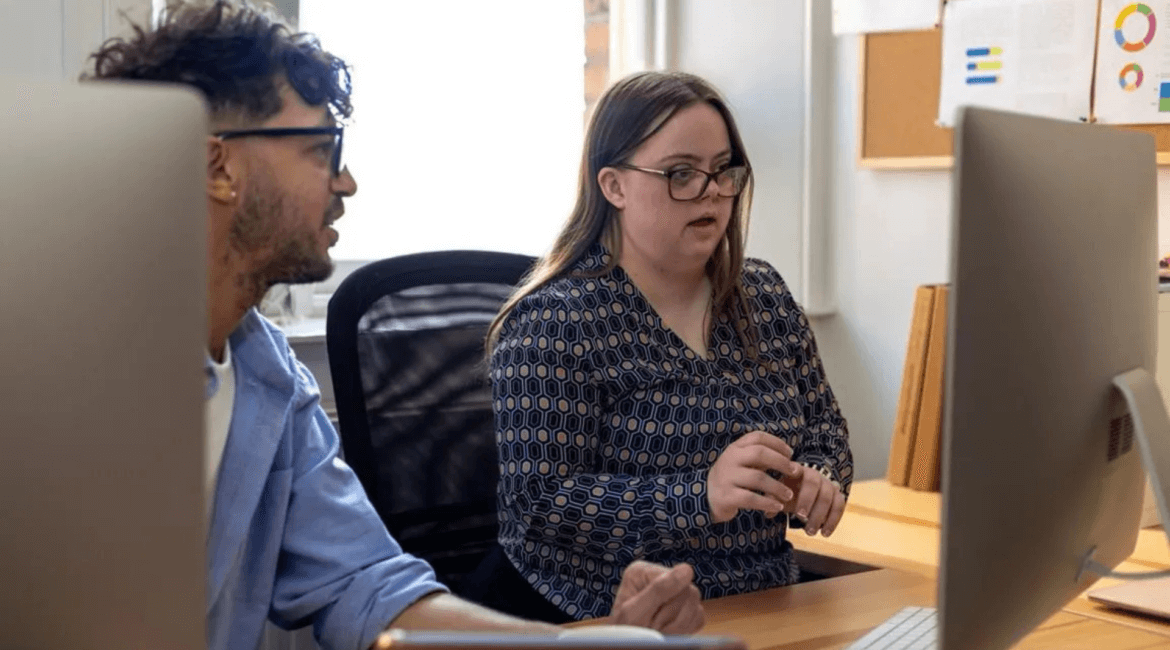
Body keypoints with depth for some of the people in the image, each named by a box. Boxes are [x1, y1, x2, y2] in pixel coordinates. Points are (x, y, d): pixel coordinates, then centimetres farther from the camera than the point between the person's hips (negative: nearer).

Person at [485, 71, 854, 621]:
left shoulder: (765, 296, 8)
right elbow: (539, 507, -17)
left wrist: (817, 482, -8)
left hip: (767, 612, 6)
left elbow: (825, 432, 15)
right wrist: (700, 496, -28)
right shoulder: (551, 322, -11)